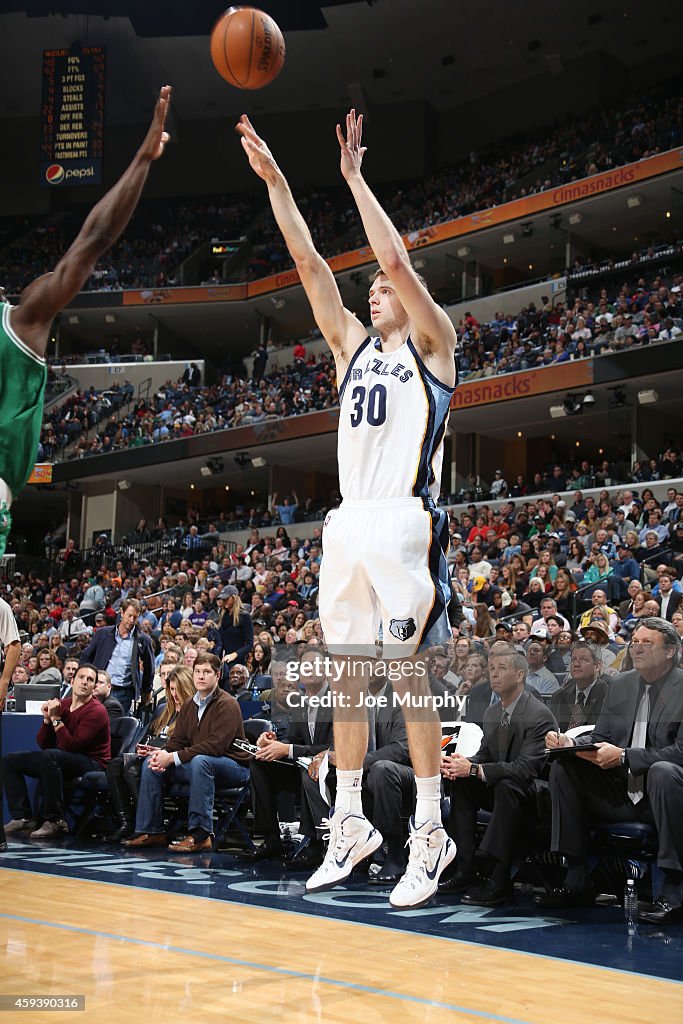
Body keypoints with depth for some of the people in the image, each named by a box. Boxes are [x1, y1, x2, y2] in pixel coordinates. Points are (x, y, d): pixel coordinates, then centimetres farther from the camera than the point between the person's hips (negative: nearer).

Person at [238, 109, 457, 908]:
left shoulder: (432, 344, 4)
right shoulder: (353, 346, 19)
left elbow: (396, 257, -9)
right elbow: (308, 262, 13)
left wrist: (354, 177, -2)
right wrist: (273, 180, 9)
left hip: (405, 523, -6)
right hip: (347, 522, 6)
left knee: (409, 672, -5)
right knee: (346, 675, 8)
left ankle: (430, 834, 3)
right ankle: (350, 824, 18)